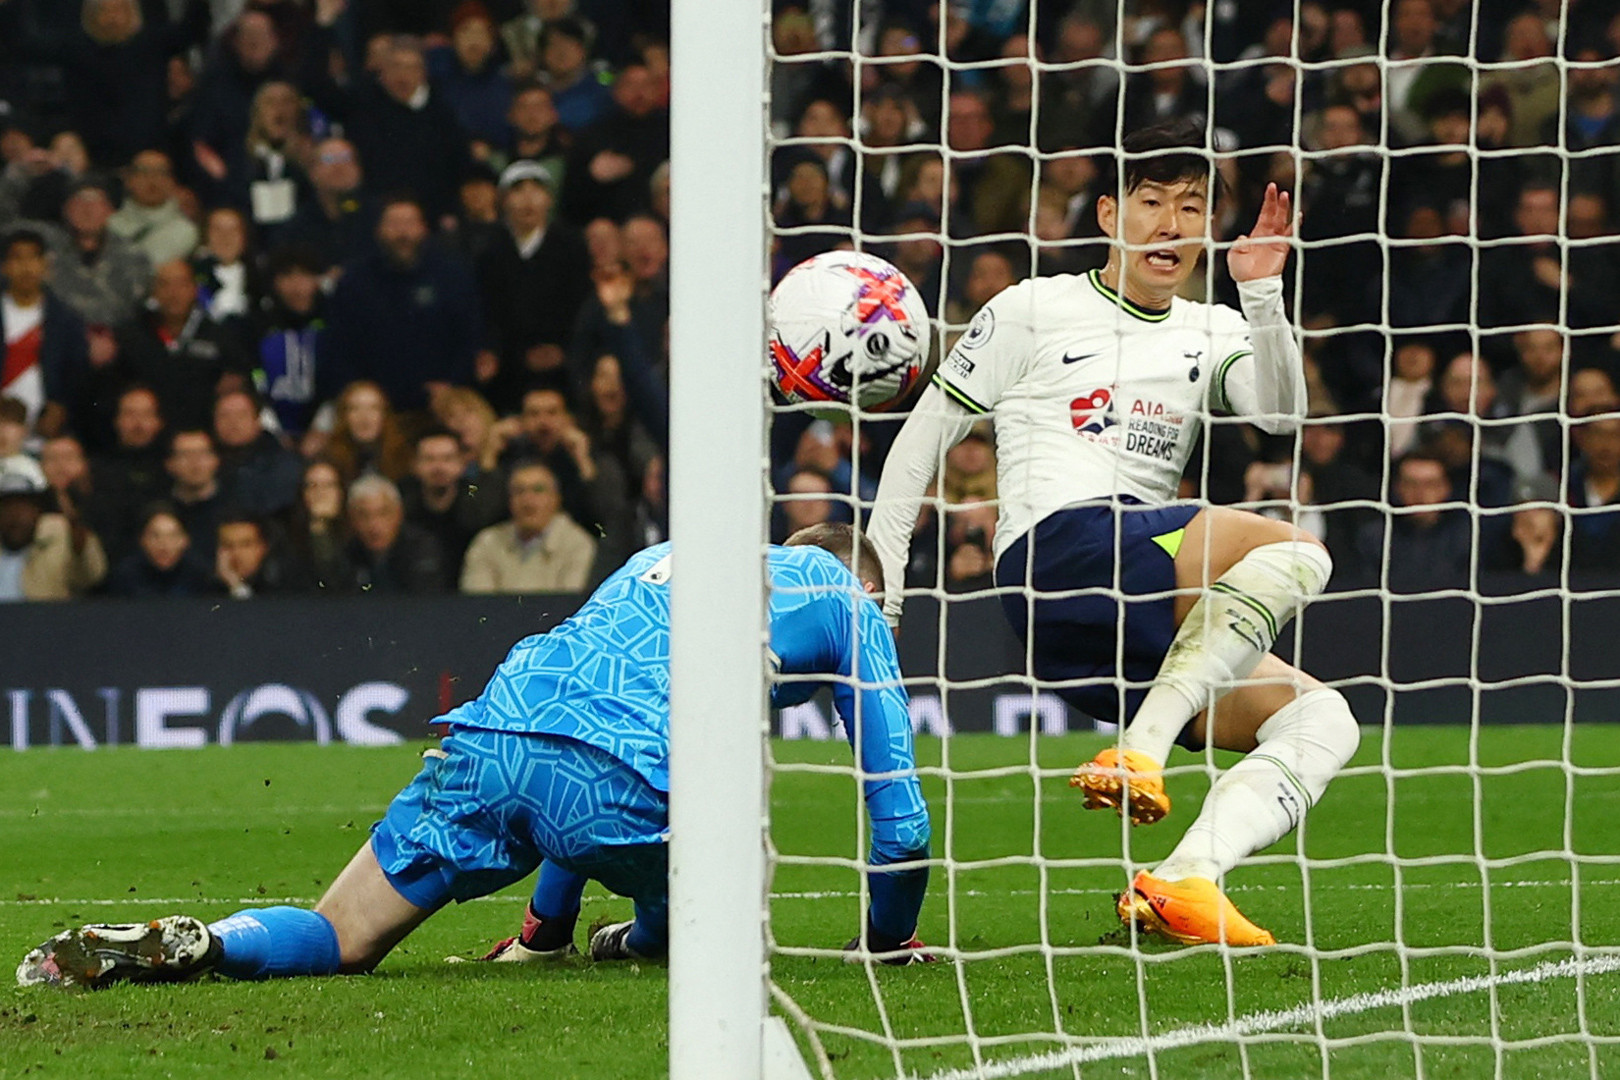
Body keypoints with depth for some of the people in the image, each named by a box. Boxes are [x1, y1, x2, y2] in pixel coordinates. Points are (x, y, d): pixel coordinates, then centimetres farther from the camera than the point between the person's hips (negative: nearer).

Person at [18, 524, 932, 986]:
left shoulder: (662, 558, 39)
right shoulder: (847, 599, 22)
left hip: (493, 733, 4)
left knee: (336, 942, 9)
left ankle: (193, 945, -17)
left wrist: (549, 920, 54)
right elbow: (900, 812, 18)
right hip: (624, 780, -4)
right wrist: (889, 942, 35)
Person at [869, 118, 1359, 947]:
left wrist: (1262, 296, -12)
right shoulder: (1035, 311, 9)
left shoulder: (1212, 334, 22)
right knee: (1291, 553, -27)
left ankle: (1180, 885, -31)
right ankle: (1138, 753, -37)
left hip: (1149, 624, 7)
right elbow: (923, 434, 12)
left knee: (1321, 720, -13)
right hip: (1058, 550, -6)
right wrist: (878, 580, 7)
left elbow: (1279, 412, 2)